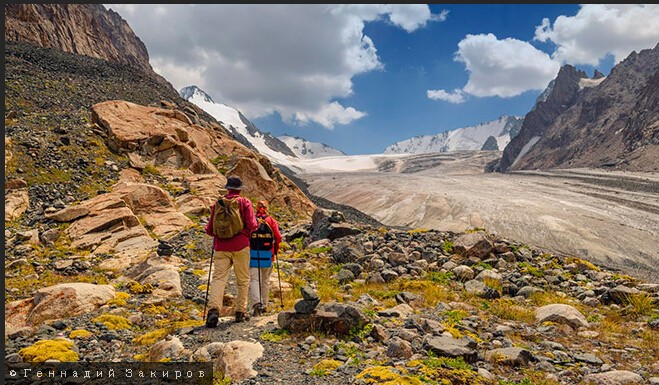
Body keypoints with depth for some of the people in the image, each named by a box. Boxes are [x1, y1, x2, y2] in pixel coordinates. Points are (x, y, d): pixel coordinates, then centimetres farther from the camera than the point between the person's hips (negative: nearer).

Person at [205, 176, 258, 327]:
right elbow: (252, 225, -9)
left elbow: (209, 229, 8)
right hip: (240, 245, -2)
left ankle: (214, 308, -22)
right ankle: (241, 311, 11)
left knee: (218, 277, -3)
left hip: (221, 246, 2)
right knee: (243, 280, 9)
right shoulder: (245, 202, 1)